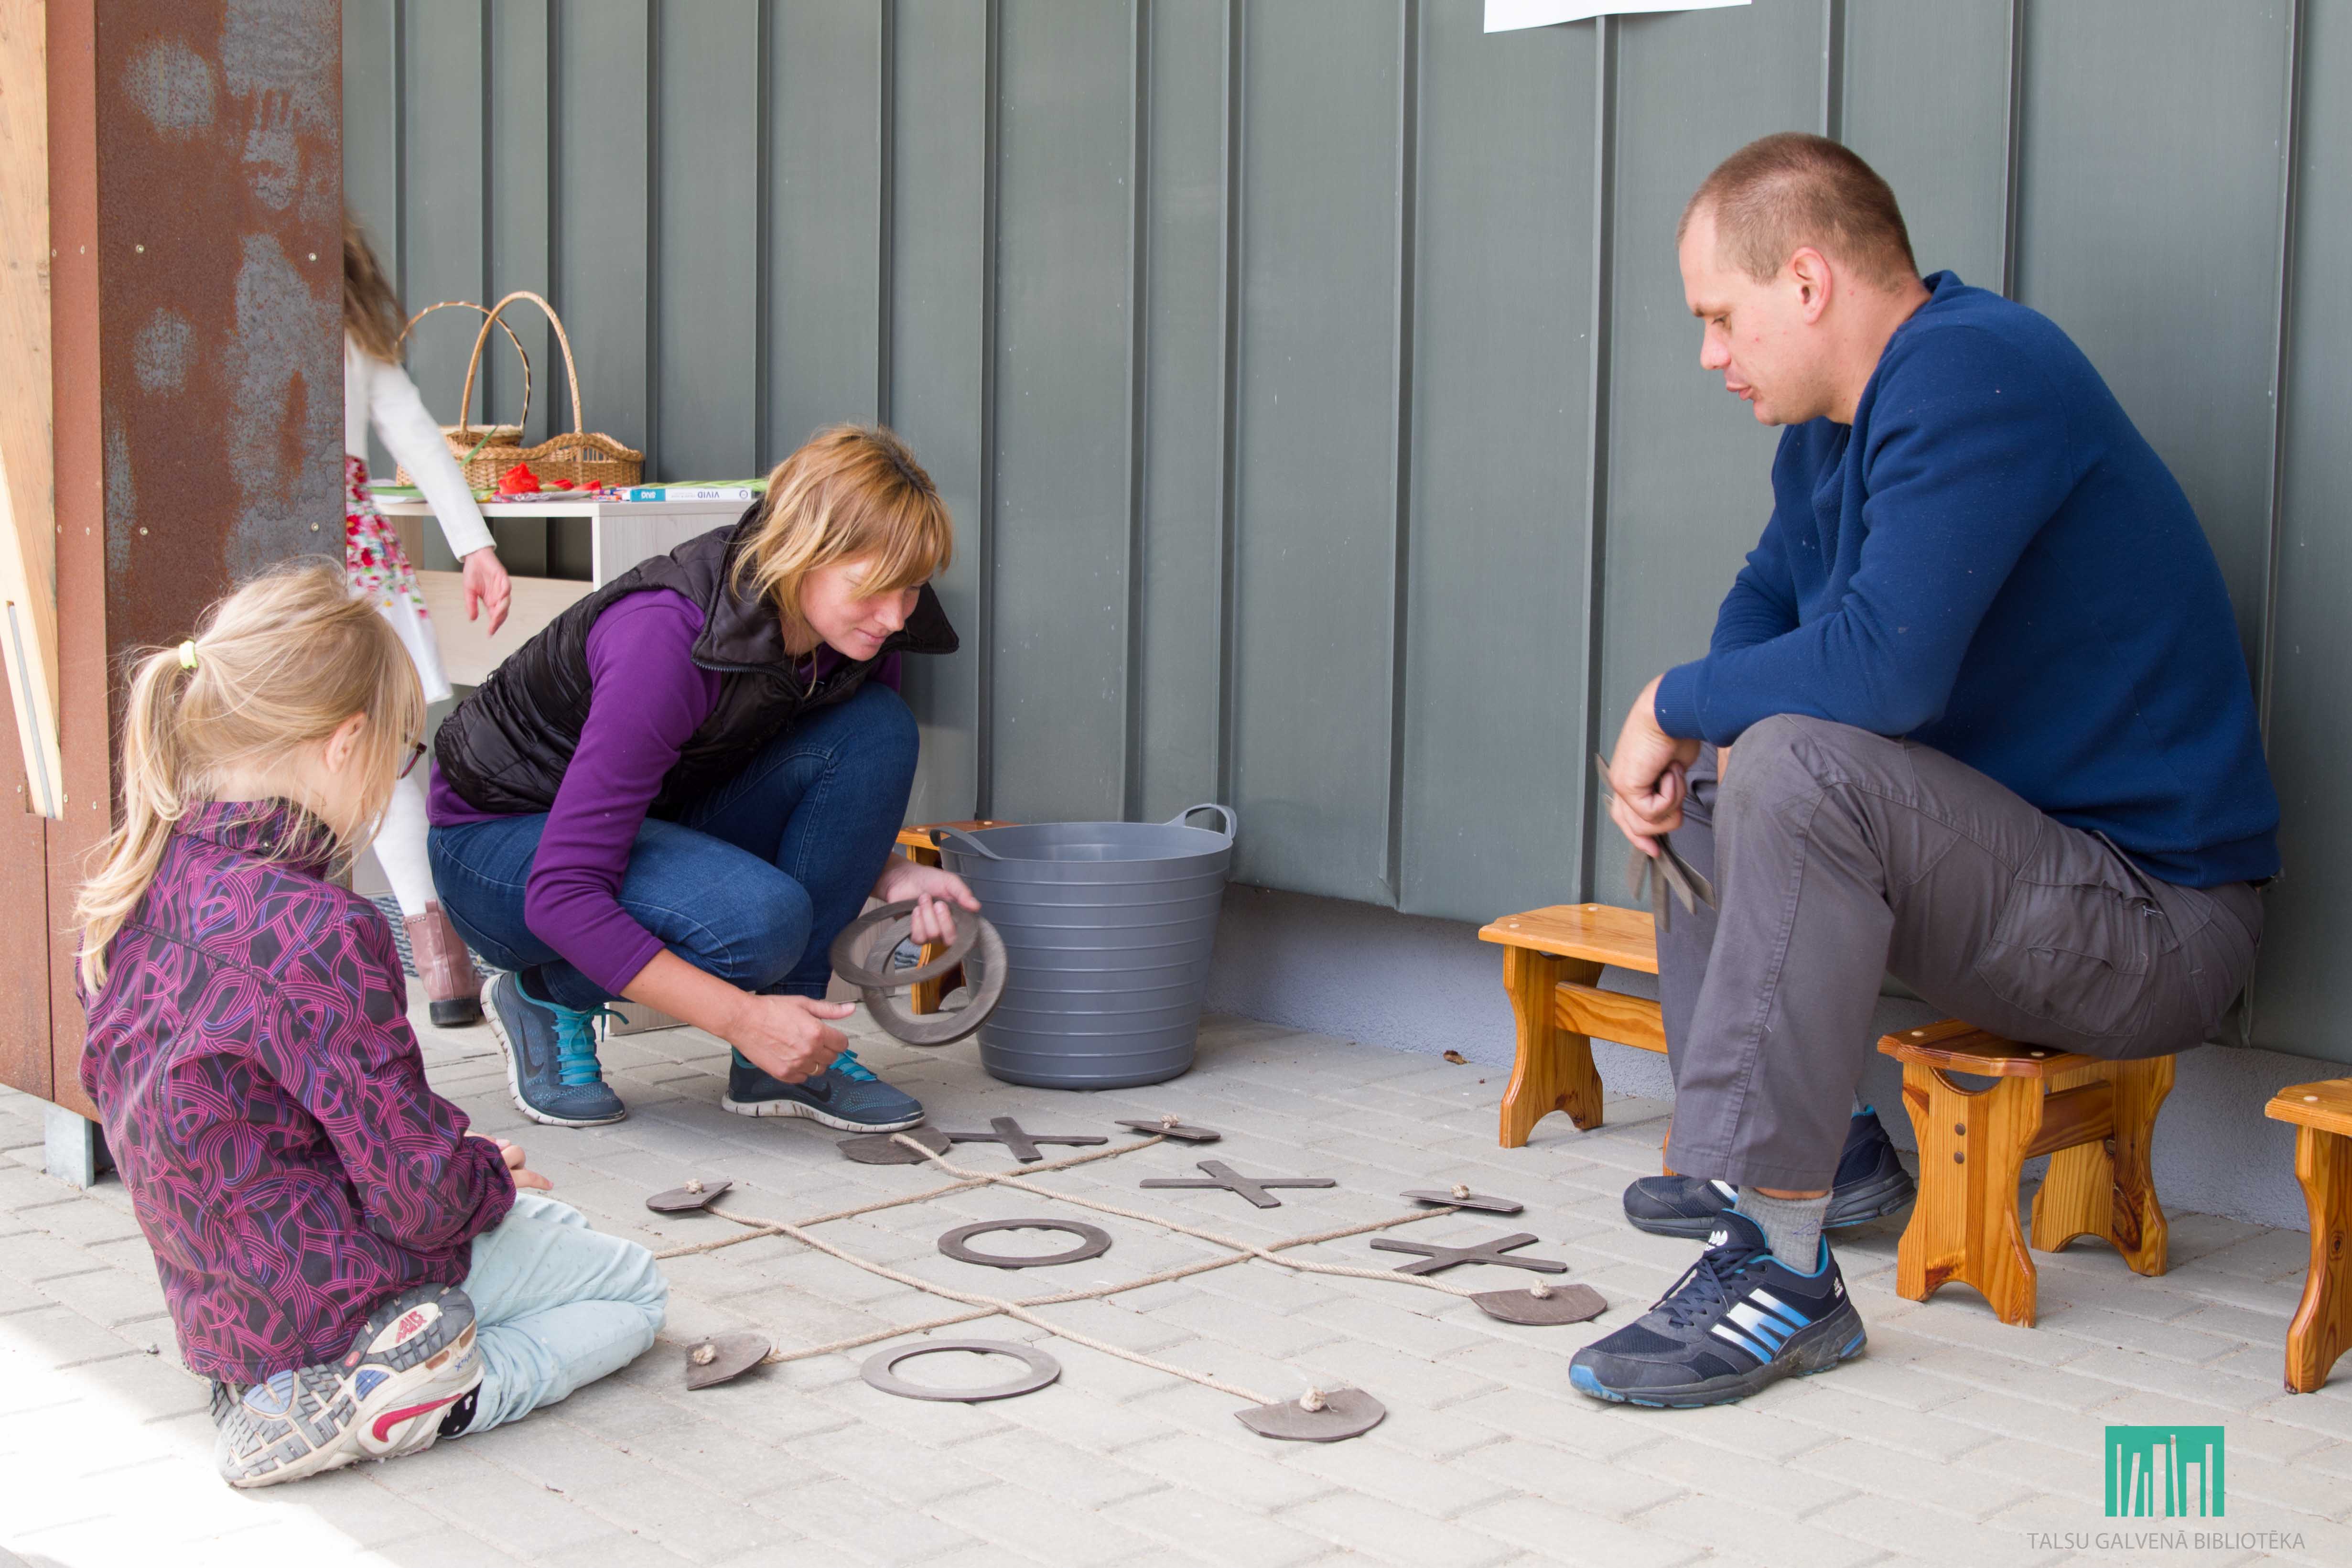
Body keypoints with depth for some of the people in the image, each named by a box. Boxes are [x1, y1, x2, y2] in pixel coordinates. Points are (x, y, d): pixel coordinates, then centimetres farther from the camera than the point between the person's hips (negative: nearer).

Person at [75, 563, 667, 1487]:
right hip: (342, 1294, -8)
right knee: (632, 1290, 12)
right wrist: (492, 1178, -1)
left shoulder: (133, 889, -3)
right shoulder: (319, 933, -30)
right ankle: (394, 1402, -10)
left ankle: (288, 1384, 6)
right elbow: (423, 1191, -26)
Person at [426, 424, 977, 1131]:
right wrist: (741, 1016, -37)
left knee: (879, 729, -17)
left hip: (658, 820, 7)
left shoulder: (858, 630, -13)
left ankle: (790, 1056, -10)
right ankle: (548, 995, -3)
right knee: (761, 916, -34)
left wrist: (888, 874, -17)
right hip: (504, 836, -7)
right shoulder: (666, 638, -35)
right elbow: (562, 894, -35)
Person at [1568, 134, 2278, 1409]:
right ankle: (1804, 1144, 21)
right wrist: (1685, 734, 4)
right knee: (1697, 767, 20)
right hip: (2030, 850, 11)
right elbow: (1770, 598, 26)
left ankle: (1779, 1274, -31)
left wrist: (1674, 704, -15)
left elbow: (1883, 667, -32)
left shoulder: (1974, 375, -21)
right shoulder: (1836, 419, 10)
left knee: (1800, 766, -32)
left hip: (2155, 913, -10)